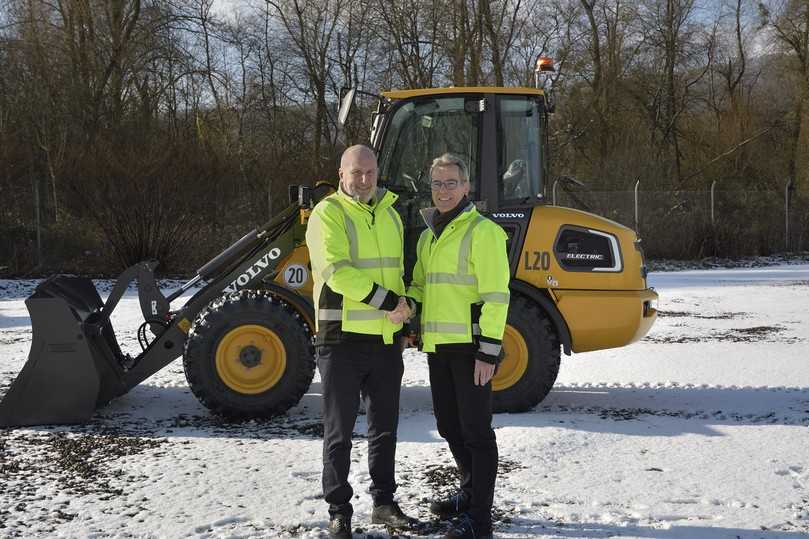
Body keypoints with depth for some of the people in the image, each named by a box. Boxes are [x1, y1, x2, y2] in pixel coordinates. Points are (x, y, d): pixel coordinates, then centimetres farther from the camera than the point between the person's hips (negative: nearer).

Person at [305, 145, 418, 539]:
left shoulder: (389, 213, 13)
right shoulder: (328, 214, -9)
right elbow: (335, 271, -22)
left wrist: (404, 307, 2)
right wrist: (386, 300, -22)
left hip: (387, 339, 6)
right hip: (344, 338, -6)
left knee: (385, 426, 15)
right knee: (340, 430, 3)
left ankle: (383, 502, 29)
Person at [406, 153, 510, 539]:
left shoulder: (482, 231, -9)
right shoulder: (428, 235, 16)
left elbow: (495, 295, -15)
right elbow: (419, 287, 26)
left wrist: (488, 350, -19)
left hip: (469, 345, -8)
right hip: (438, 346, 8)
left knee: (475, 430, -2)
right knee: (449, 426, 18)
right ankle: (471, 491, 37)